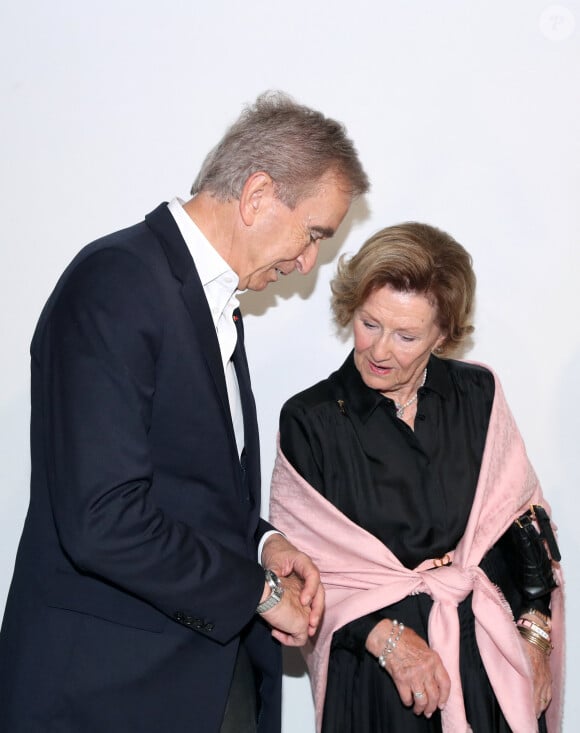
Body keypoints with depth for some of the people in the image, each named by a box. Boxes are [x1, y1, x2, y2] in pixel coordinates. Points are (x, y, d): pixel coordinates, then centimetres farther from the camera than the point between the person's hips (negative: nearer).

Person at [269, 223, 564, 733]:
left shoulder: (478, 395, 0)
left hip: (490, 658, 3)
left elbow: (523, 521, 4)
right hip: (373, 676, -2)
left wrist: (535, 633, -4)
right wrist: (384, 636, -18)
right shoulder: (310, 419, -8)